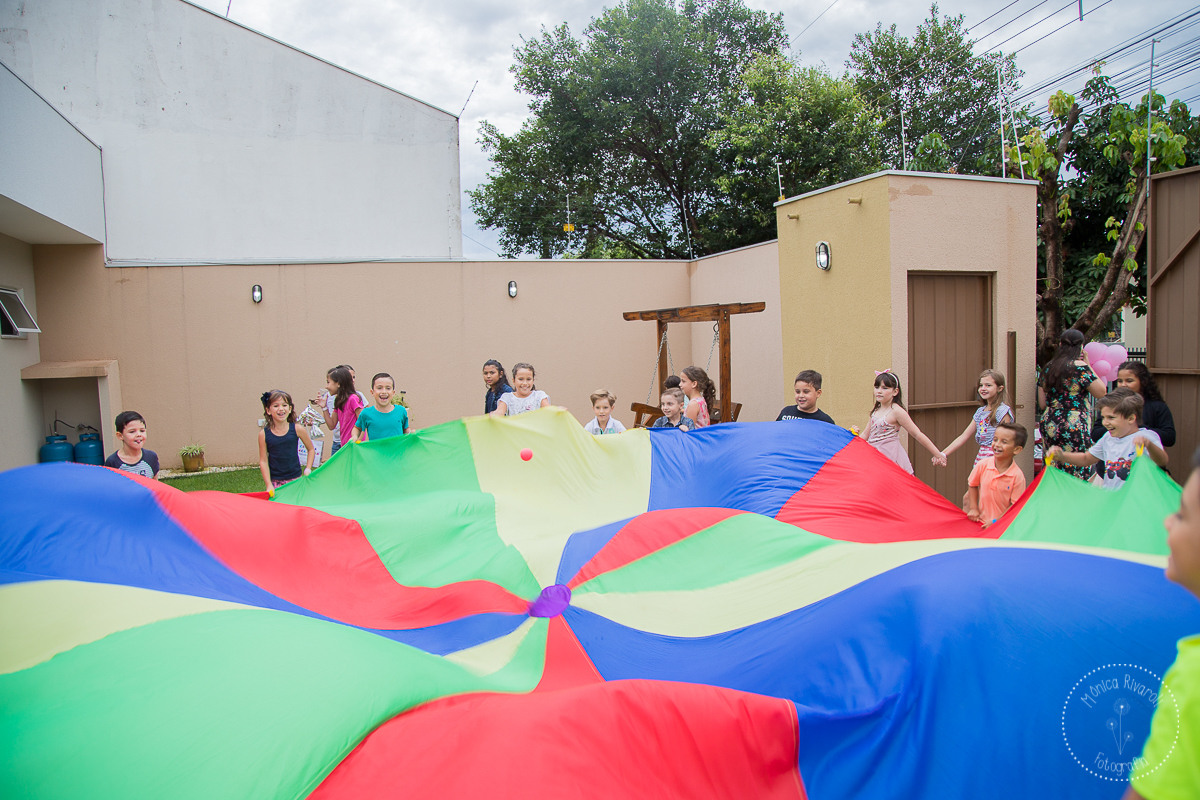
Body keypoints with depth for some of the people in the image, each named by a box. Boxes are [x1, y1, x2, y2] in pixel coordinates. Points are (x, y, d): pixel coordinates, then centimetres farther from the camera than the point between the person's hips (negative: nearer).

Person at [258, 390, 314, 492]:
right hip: (275, 482, 0)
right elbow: (263, 461, -1)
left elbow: (311, 450, 11)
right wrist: (269, 485, -7)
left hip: (295, 480, 0)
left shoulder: (297, 430, -2)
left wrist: (308, 469, 2)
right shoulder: (264, 434, -2)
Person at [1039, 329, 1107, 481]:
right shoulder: (1080, 366, -8)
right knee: (1076, 477, -2)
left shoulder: (1048, 368, 10)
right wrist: (1089, 366, 4)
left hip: (1049, 424, 6)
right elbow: (1101, 392, -3)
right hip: (1074, 428, -6)